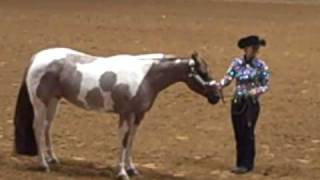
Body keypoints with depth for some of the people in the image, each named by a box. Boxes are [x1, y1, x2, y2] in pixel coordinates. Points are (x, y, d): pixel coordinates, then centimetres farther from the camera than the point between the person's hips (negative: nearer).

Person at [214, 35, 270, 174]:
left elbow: (265, 86, -3)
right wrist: (216, 86, -21)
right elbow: (227, 79, -3)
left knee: (248, 133, -2)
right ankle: (241, 162, 20)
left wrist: (255, 91, -22)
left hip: (251, 103, -3)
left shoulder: (261, 66, -6)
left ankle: (247, 164, 6)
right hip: (237, 103, 3)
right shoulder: (236, 63, 0)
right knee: (238, 134, 9)